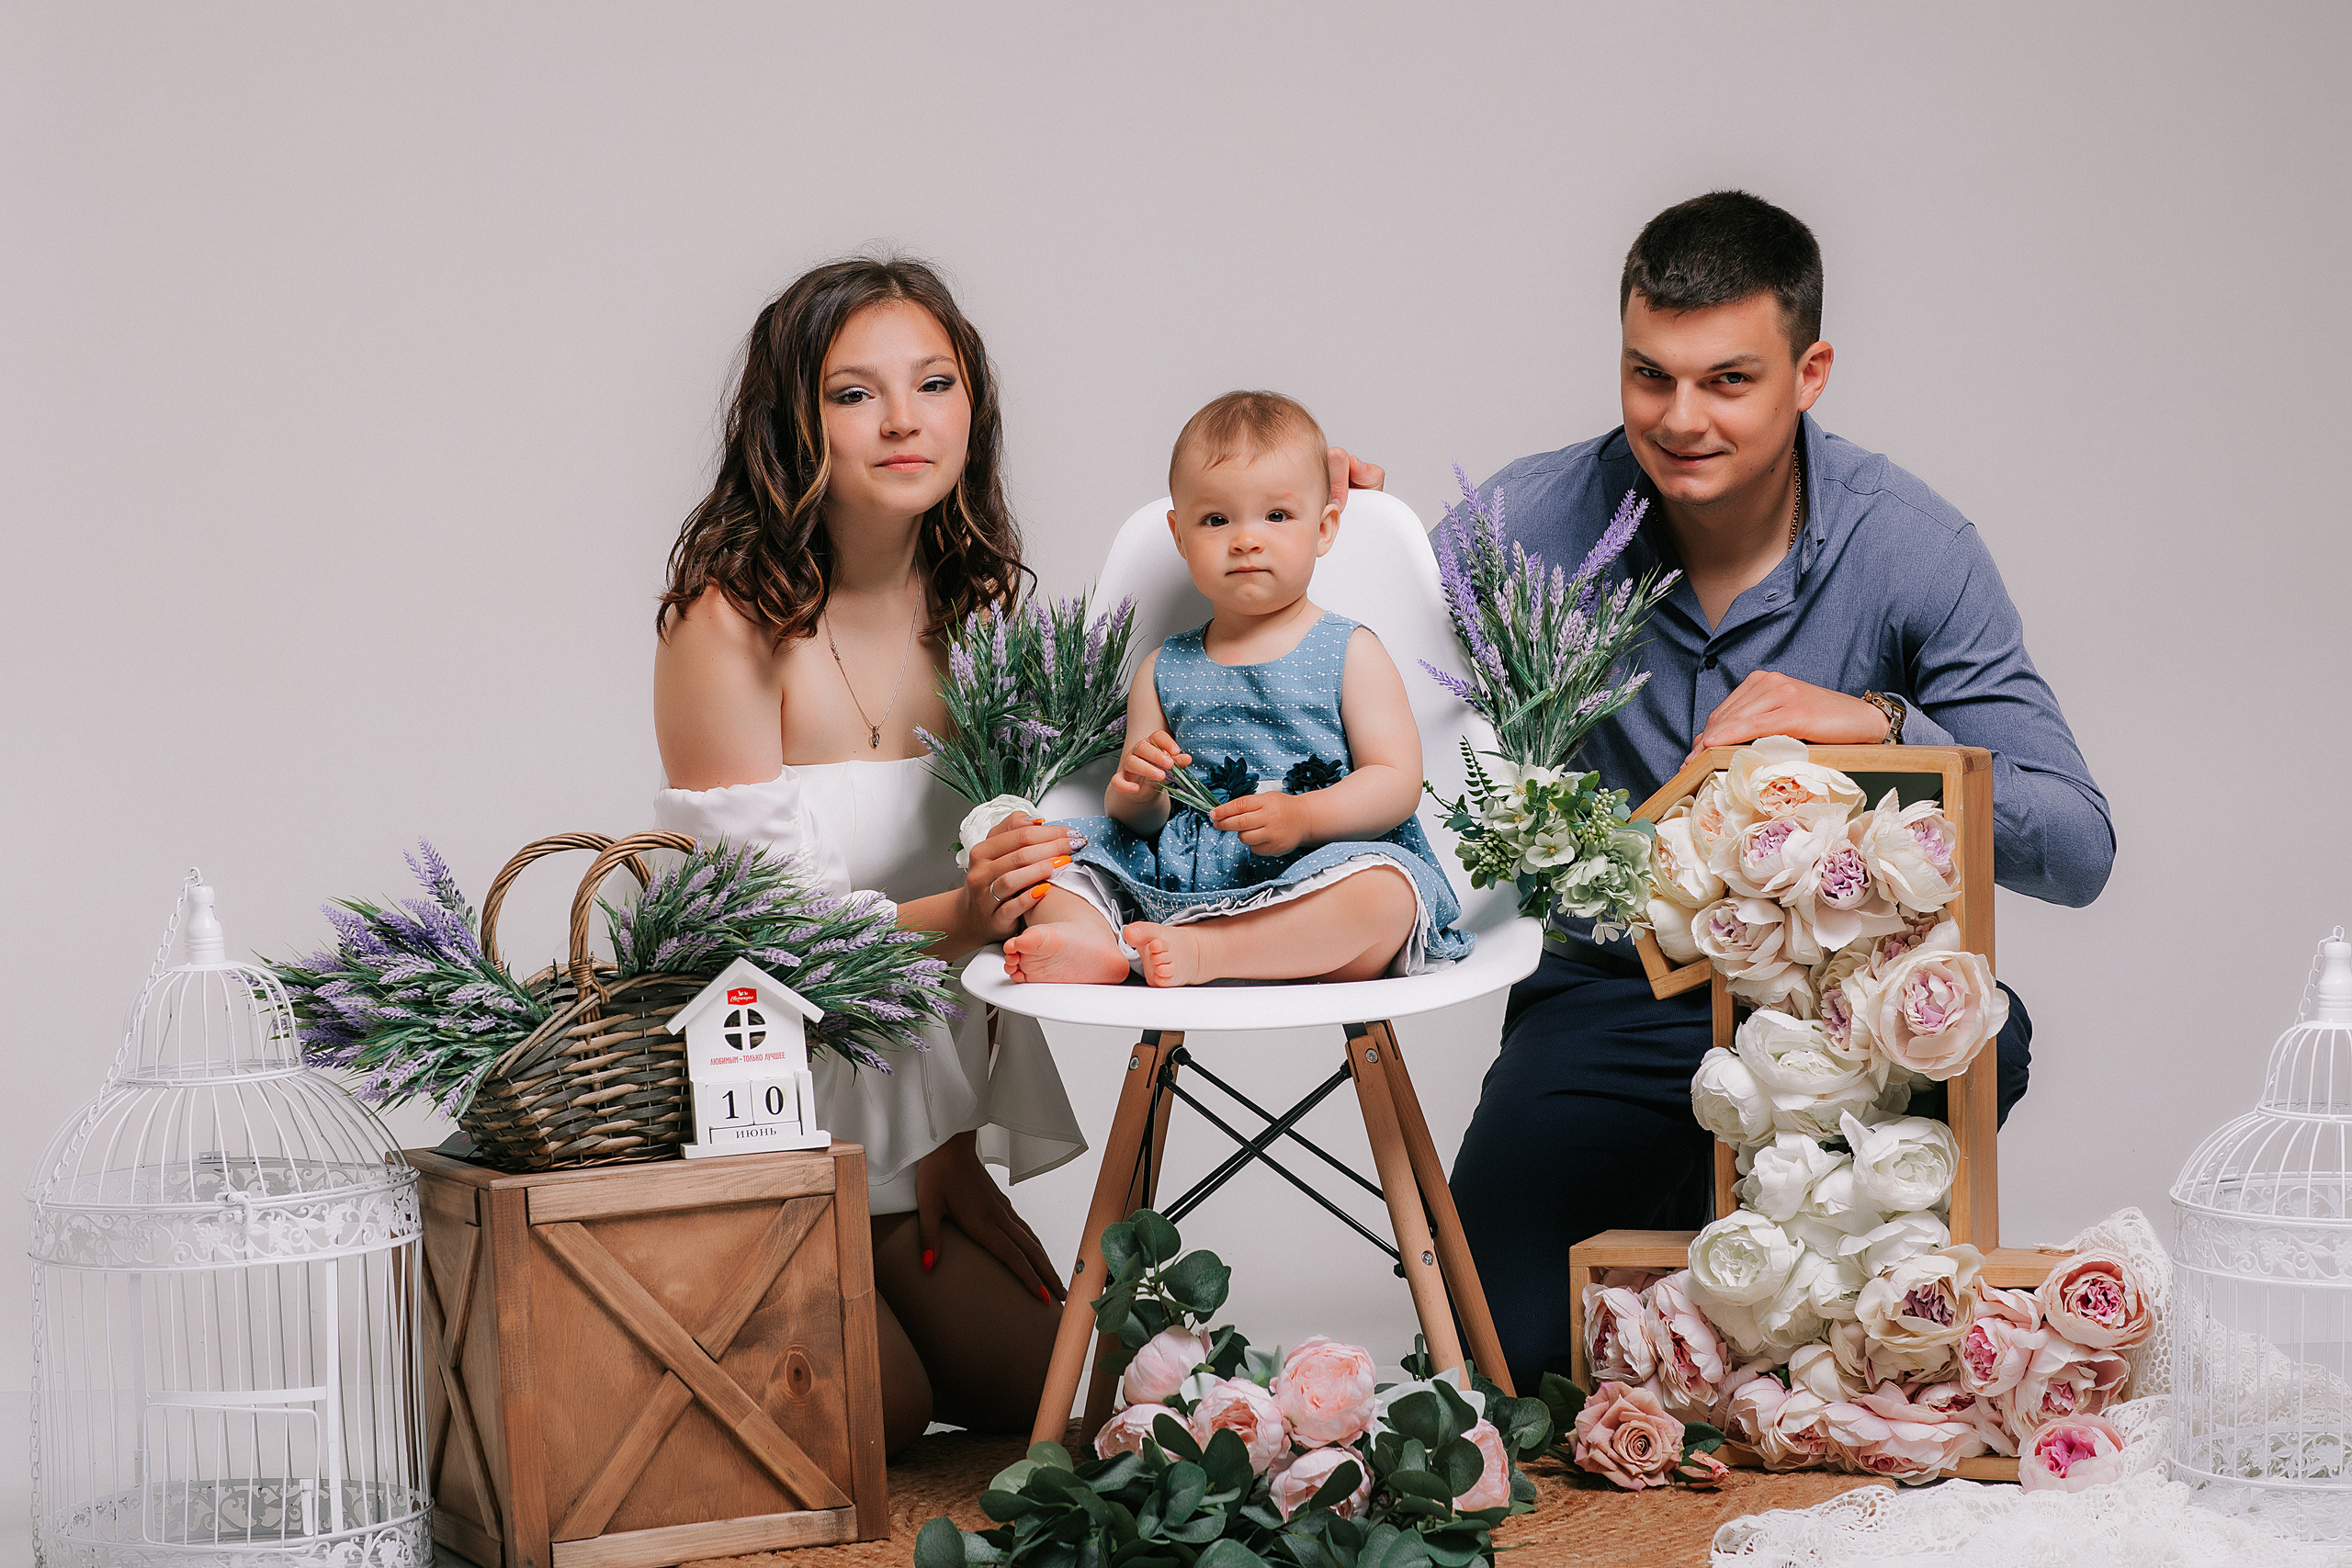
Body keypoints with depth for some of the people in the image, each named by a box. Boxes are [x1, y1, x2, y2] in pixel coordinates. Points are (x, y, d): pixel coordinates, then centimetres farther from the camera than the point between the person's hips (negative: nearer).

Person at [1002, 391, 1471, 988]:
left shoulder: (1350, 654, 6)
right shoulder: (1164, 670, 15)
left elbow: (1398, 783, -4)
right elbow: (1139, 822, 13)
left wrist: (1304, 817, -22)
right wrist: (1136, 793, -13)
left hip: (1314, 876, -4)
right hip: (1177, 881, 4)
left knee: (1385, 892, -35)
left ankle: (1199, 950, -42)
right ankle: (1094, 945, -38)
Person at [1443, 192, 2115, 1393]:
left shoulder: (1910, 549, -11)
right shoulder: (1534, 521, -9)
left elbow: (2077, 851, -16)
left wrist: (1884, 725, -33)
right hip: (1614, 991, 1)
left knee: (1981, 1030, -34)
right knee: (1503, 1349, -16)